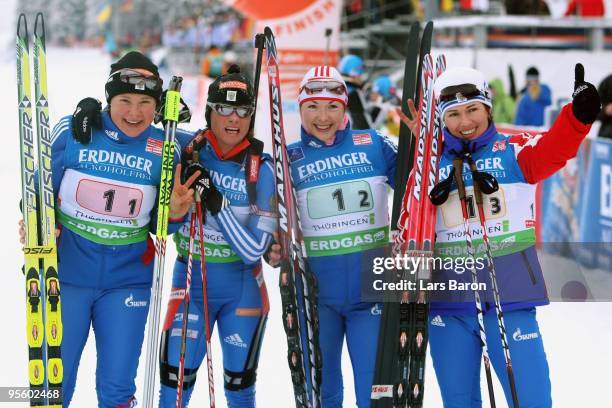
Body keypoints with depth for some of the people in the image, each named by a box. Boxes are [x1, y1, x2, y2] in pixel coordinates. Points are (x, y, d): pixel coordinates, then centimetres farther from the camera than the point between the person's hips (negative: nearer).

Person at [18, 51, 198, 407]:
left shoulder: (164, 149, -3)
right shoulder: (72, 131, -8)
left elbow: (159, 224, 5)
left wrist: (175, 214, -16)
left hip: (127, 280, 1)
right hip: (66, 273, -1)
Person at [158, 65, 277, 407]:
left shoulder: (261, 168, -10)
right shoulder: (186, 148, -7)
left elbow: (253, 250, -14)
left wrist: (217, 203, -25)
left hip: (242, 286, 0)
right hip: (191, 279, 0)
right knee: (176, 379, -4)